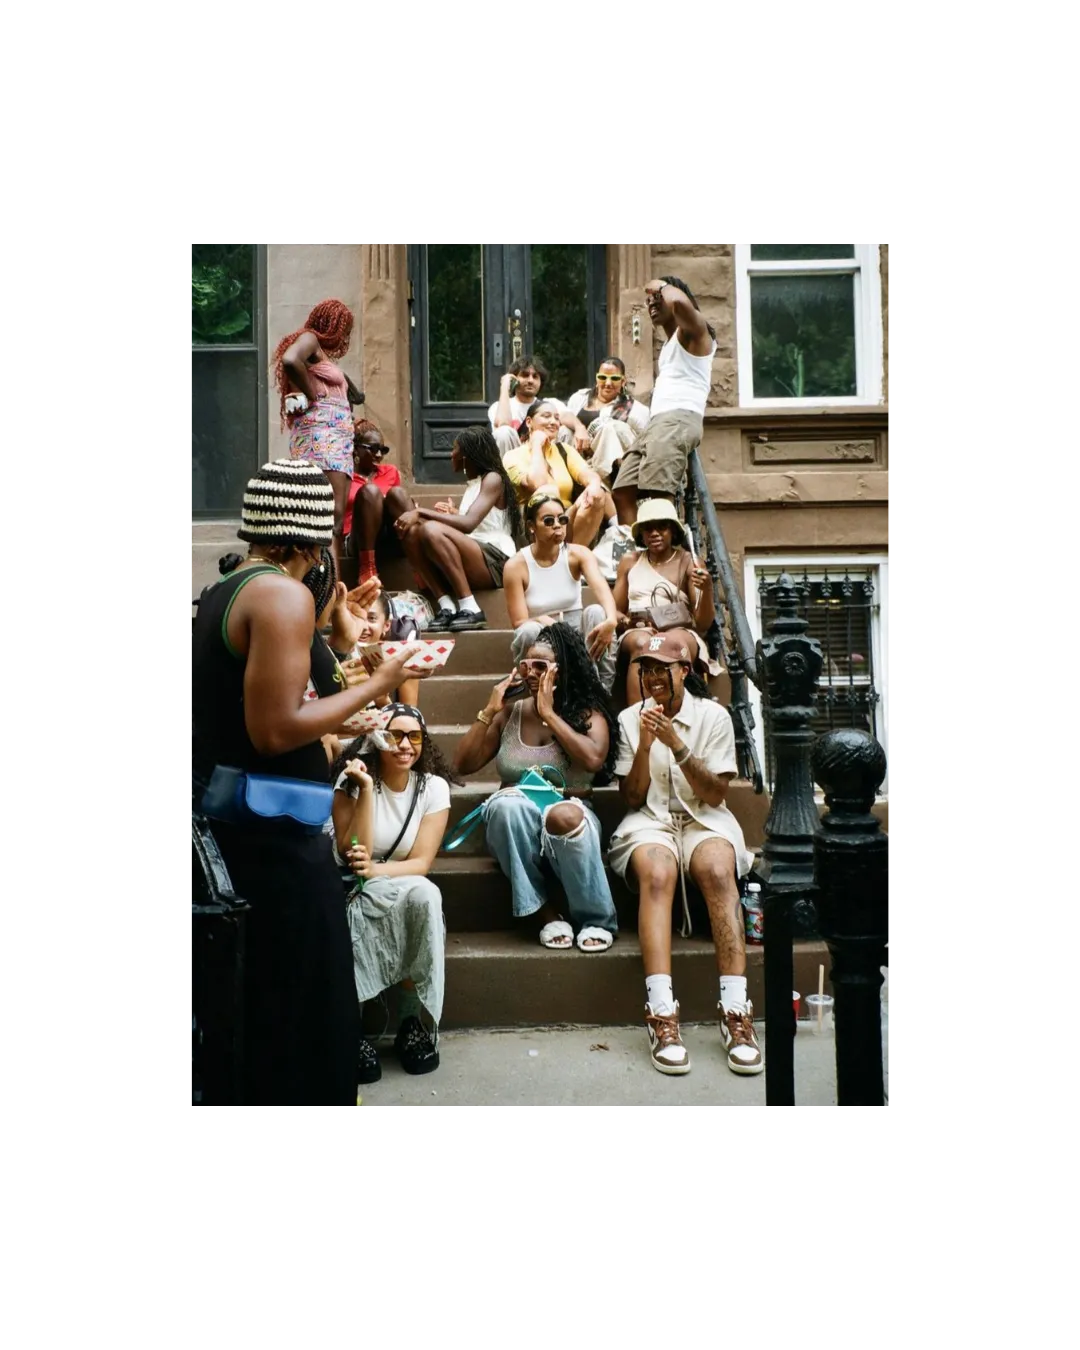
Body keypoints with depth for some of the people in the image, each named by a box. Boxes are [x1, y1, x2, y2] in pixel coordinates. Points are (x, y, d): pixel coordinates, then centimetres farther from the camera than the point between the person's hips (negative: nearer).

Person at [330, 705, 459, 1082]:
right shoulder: (352, 779, -10)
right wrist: (366, 788, -24)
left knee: (425, 895, -33)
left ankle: (413, 1020, -19)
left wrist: (376, 871, -30)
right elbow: (352, 856, -19)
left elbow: (421, 863, -11)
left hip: (407, 900, 2)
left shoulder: (434, 786, -5)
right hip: (351, 896, -2)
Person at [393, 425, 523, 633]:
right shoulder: (472, 483, 24)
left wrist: (421, 511, -18)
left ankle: (471, 610, -27)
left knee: (432, 530, -29)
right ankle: (447, 607, -20)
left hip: (496, 564, -8)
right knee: (411, 532, -10)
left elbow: (468, 524, -18)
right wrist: (451, 513, 4)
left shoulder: (493, 479, -2)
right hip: (472, 564, 8)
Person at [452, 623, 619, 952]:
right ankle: (547, 912, -24)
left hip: (569, 824, -2)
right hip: (514, 826, 2)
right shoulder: (510, 713, 7)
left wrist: (549, 713, -15)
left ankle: (595, 918, -18)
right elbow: (463, 765, 3)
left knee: (564, 815, -38)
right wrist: (489, 711, -4)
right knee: (507, 804, -34)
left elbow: (593, 760, -21)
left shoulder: (589, 713, 0)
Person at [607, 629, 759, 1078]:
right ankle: (661, 1016, -42)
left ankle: (736, 1013, -35)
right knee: (656, 873, -35)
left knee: (718, 871, -34)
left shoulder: (714, 715, 2)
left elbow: (715, 794, -3)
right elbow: (632, 797, 3)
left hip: (704, 820, 0)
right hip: (650, 821, 0)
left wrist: (676, 745, -15)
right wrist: (645, 744, -12)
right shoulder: (629, 719, 6)